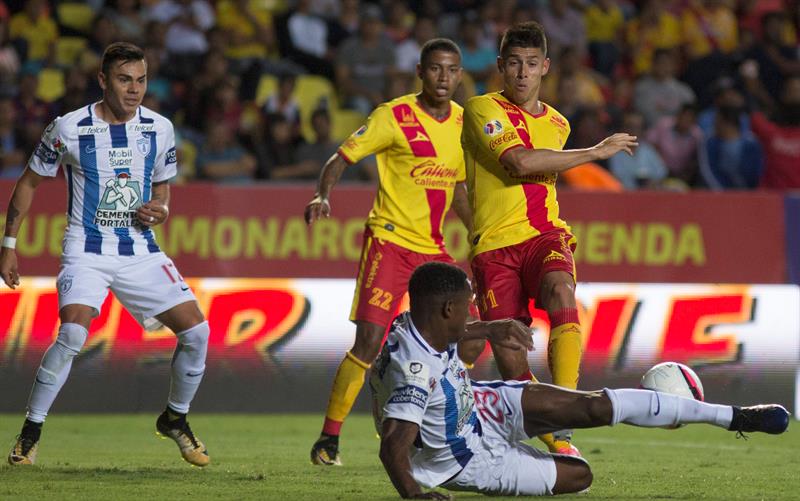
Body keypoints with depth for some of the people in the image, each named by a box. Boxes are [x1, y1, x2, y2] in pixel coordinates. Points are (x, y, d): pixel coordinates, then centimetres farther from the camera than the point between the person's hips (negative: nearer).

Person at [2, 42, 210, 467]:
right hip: (87, 251, -4)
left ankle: (175, 419, 19)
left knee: (196, 331, -7)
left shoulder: (159, 129, 1)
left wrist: (160, 209, -6)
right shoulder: (68, 129, -9)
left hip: (140, 251, 4)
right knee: (72, 335, -26)